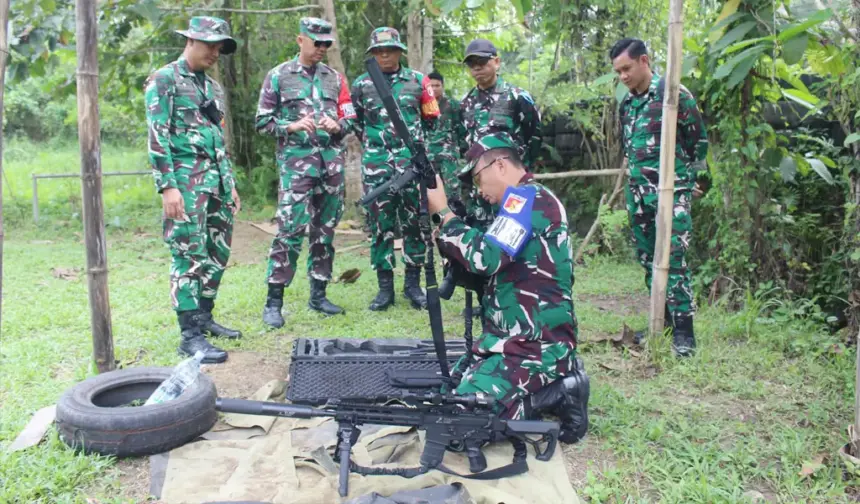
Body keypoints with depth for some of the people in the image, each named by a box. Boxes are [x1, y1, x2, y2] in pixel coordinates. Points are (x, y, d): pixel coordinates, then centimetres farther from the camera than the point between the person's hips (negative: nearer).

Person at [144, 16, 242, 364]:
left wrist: (230, 183, 18)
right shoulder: (164, 79, -4)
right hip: (186, 181, -8)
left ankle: (204, 317, 25)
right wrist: (167, 186, -18)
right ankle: (190, 335, -2)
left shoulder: (213, 86, 18)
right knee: (190, 257, -7)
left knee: (218, 254, 11)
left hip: (217, 181, 8)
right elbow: (157, 136, -11)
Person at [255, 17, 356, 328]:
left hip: (332, 161, 4)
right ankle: (273, 301, -4)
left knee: (325, 229, 8)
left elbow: (350, 121, 13)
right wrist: (292, 126, -14)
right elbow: (263, 122, 3)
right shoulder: (278, 76, 4)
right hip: (296, 161, -4)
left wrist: (336, 125, -9)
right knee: (290, 229, -12)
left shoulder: (335, 78, 13)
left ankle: (318, 294, 19)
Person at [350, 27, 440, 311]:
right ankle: (385, 287, 9)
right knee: (380, 223, 2)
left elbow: (431, 118, 15)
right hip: (376, 163, 1)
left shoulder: (417, 81, 6)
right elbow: (355, 122, 18)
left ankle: (413, 284, 13)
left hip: (412, 161, 0)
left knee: (413, 221, 2)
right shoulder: (361, 84, 7)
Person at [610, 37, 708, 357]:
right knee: (647, 258, 11)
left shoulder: (674, 94, -8)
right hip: (638, 191, 7)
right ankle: (662, 318, 22)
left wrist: (684, 176, 6)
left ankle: (683, 330, -4)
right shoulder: (627, 102, 12)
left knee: (673, 257, -11)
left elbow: (698, 140, -1)